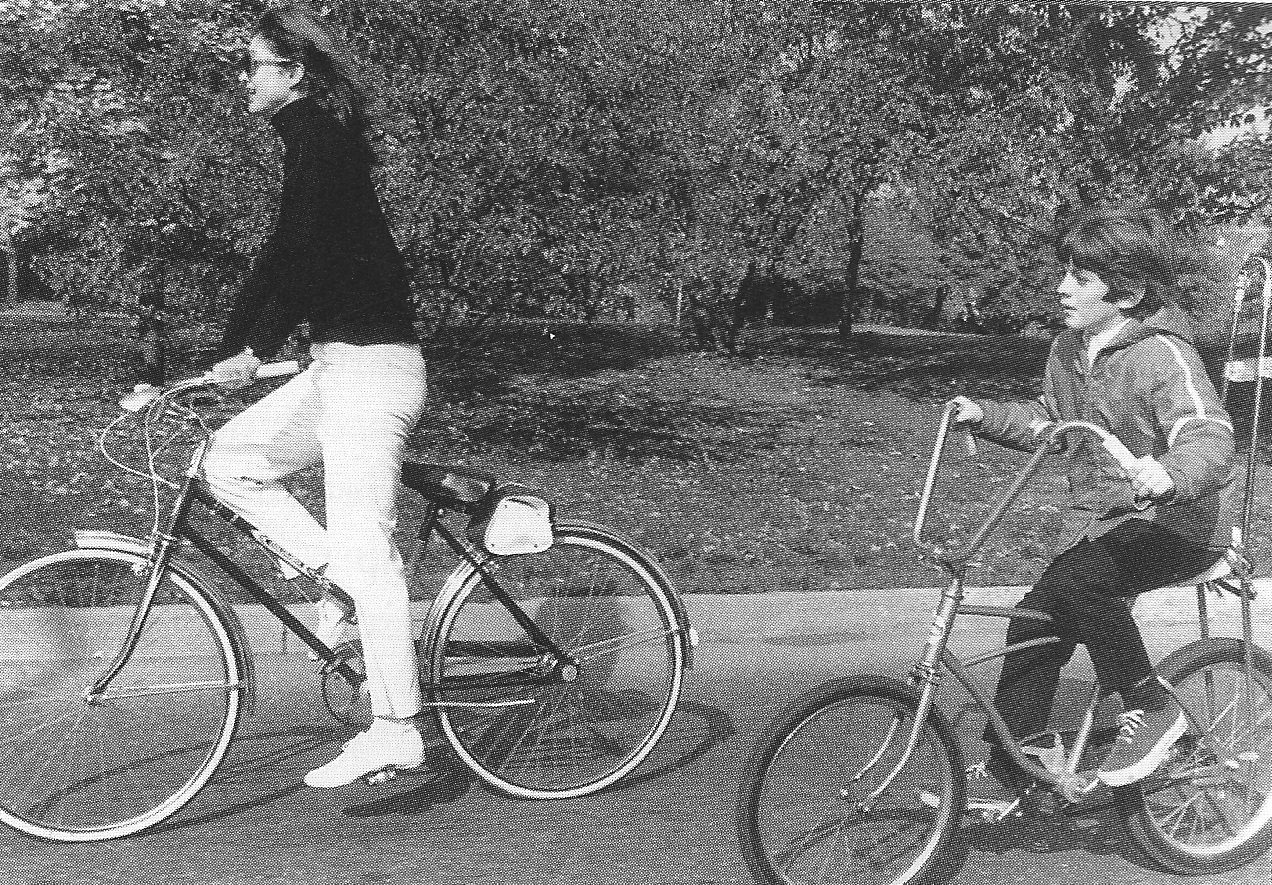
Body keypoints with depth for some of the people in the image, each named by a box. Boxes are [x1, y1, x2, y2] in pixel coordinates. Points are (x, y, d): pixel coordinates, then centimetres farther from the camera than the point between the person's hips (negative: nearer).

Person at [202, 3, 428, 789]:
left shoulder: (319, 139, -10)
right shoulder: (315, 139, 20)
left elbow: (309, 254, -22)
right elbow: (284, 256, 21)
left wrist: (257, 350, -25)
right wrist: (226, 352, 19)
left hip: (369, 366, -10)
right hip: (343, 363, 10)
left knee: (363, 548, -8)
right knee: (231, 460, 9)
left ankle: (395, 731, 0)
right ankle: (338, 576, 12)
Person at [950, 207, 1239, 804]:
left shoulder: (1164, 354, -20)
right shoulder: (1069, 350, 4)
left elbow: (1211, 440, -32)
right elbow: (1047, 423, 19)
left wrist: (1168, 475, -53)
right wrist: (984, 416, 5)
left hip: (1177, 523, -8)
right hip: (1099, 518, 8)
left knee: (1077, 578, -33)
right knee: (1032, 625, -1)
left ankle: (1153, 710, -11)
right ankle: (1003, 776, 12)